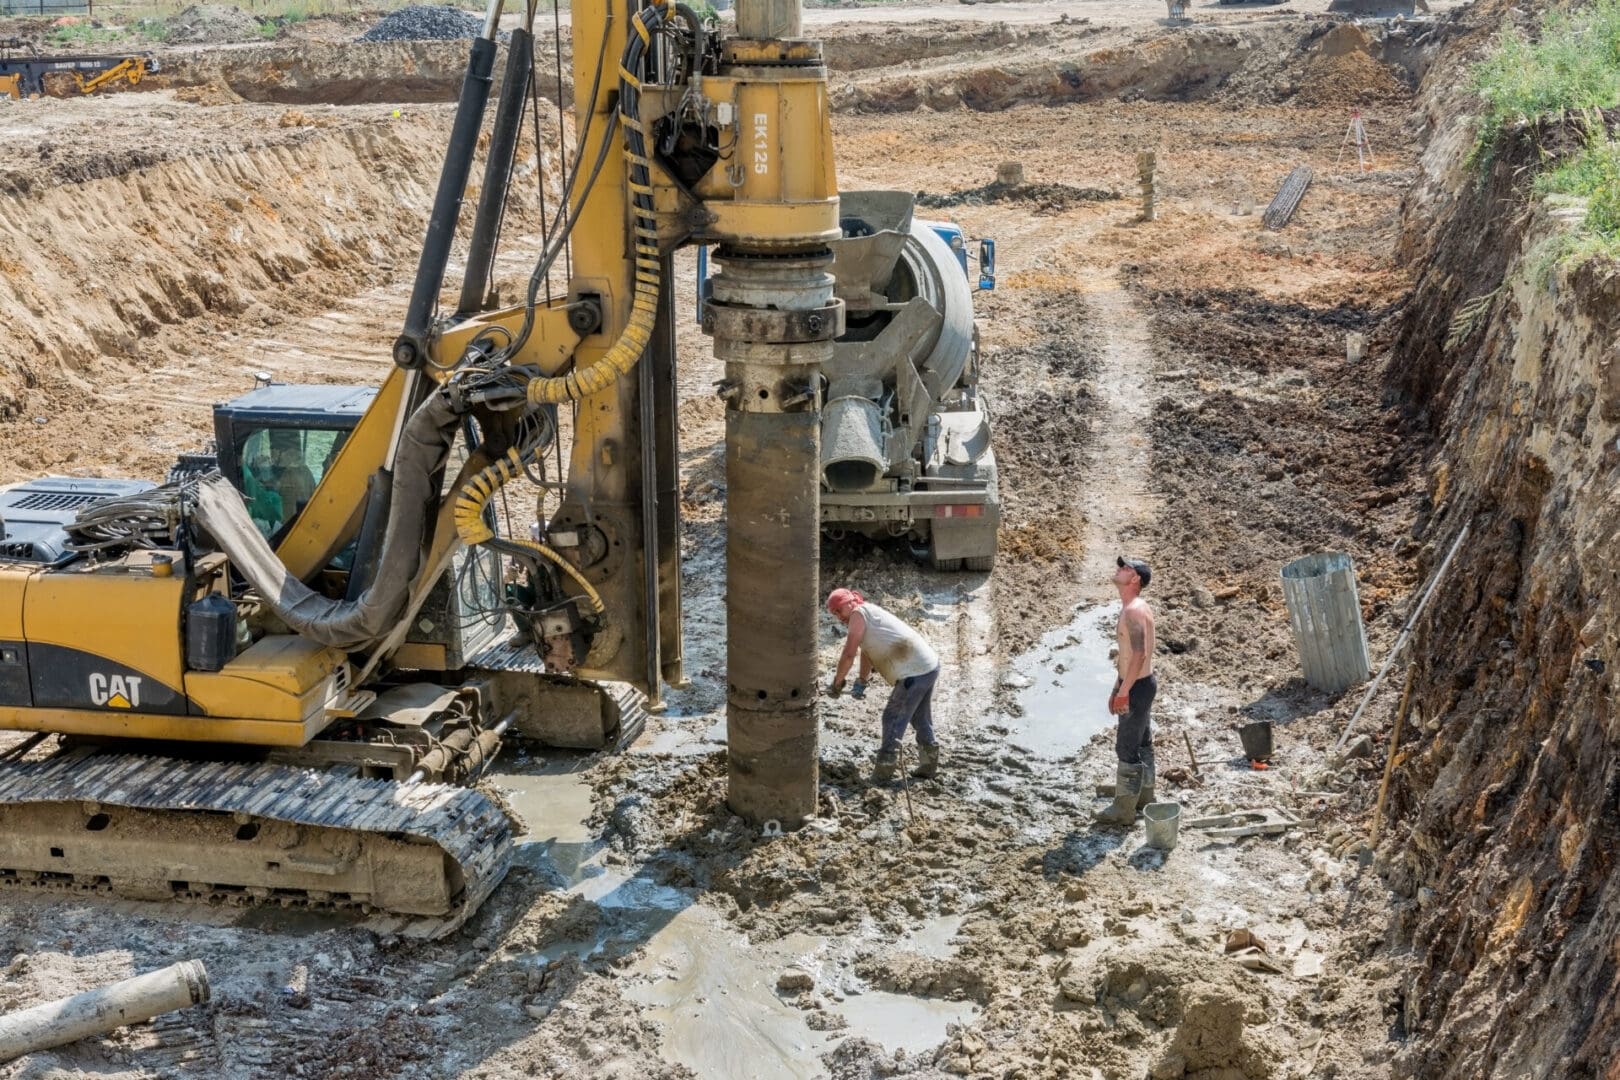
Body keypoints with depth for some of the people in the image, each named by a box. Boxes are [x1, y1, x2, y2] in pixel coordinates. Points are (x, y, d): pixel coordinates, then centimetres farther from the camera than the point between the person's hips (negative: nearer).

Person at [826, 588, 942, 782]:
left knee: (894, 719, -4)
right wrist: (861, 682, 14)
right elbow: (867, 653, 21)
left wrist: (837, 682, 0)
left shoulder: (859, 614, -9)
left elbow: (849, 655, -10)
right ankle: (929, 765, 31)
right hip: (929, 666, 10)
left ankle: (885, 768, -1)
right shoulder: (870, 614, 19)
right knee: (921, 719, 21)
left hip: (914, 672, -10)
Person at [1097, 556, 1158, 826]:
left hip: (1138, 687, -10)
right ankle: (1144, 796, 32)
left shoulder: (1134, 611, -23)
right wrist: (1117, 688, 20)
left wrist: (1124, 691, -23)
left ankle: (1124, 809, 5)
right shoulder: (1133, 608, 10)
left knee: (1127, 748, -2)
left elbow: (1139, 655, -28)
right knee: (1142, 743, 20)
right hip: (1138, 684, 10)